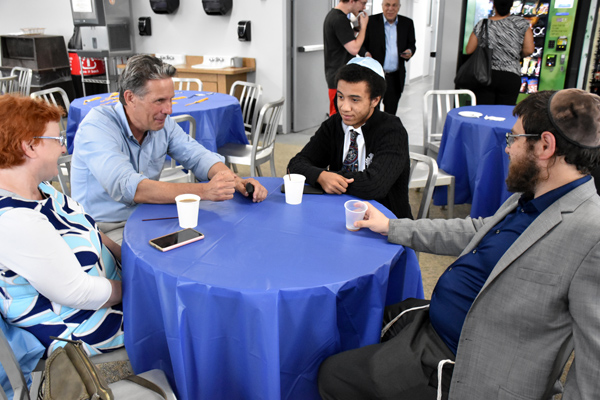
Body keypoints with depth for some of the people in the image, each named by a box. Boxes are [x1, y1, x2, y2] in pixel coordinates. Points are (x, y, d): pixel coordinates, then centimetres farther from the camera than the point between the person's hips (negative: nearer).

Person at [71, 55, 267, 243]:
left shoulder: (162, 123, 0)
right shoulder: (97, 126, -20)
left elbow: (198, 156, 2)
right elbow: (128, 188, -33)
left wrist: (236, 181, -20)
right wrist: (204, 191, -41)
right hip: (106, 229, -6)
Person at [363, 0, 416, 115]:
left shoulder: (407, 23, 6)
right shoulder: (371, 21, -3)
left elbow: (412, 44, 13)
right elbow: (362, 44, 1)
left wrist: (410, 52, -10)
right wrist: (365, 53, -21)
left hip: (396, 77, 3)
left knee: (391, 113, 11)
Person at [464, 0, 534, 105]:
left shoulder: (482, 24, 3)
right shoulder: (521, 23, 2)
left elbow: (469, 50, 2)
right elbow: (529, 50, -2)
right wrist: (516, 55, 18)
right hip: (510, 78, 0)